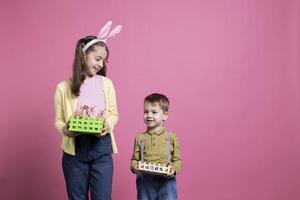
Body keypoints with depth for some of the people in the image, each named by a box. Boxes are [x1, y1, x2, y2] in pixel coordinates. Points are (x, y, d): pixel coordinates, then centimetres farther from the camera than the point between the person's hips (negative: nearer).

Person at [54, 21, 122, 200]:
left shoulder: (106, 83, 1)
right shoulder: (63, 87, -2)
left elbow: (113, 113, 6)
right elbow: (58, 119, 3)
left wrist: (109, 124, -15)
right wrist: (64, 129, -18)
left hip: (101, 148, 1)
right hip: (74, 149, 0)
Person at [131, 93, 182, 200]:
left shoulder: (171, 137, 2)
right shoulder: (140, 138, 7)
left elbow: (177, 159, 5)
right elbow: (135, 159, 10)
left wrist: (174, 169, -15)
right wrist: (134, 167, -11)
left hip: (166, 180, -1)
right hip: (145, 182, 2)